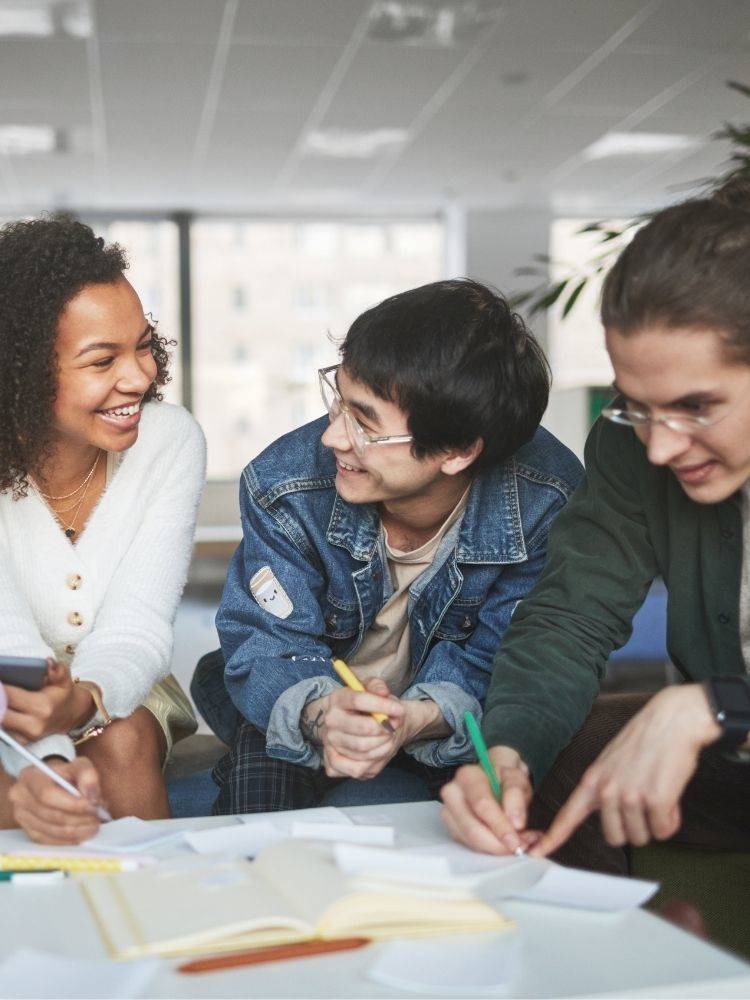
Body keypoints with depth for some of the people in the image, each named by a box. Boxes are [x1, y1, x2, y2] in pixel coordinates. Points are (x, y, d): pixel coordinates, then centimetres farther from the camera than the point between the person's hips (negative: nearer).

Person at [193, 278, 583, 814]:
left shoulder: (546, 506, -26)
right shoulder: (284, 485, -25)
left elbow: (489, 665, -19)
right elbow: (269, 647, -20)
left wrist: (418, 718, -41)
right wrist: (320, 713, -44)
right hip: (317, 700, 0)